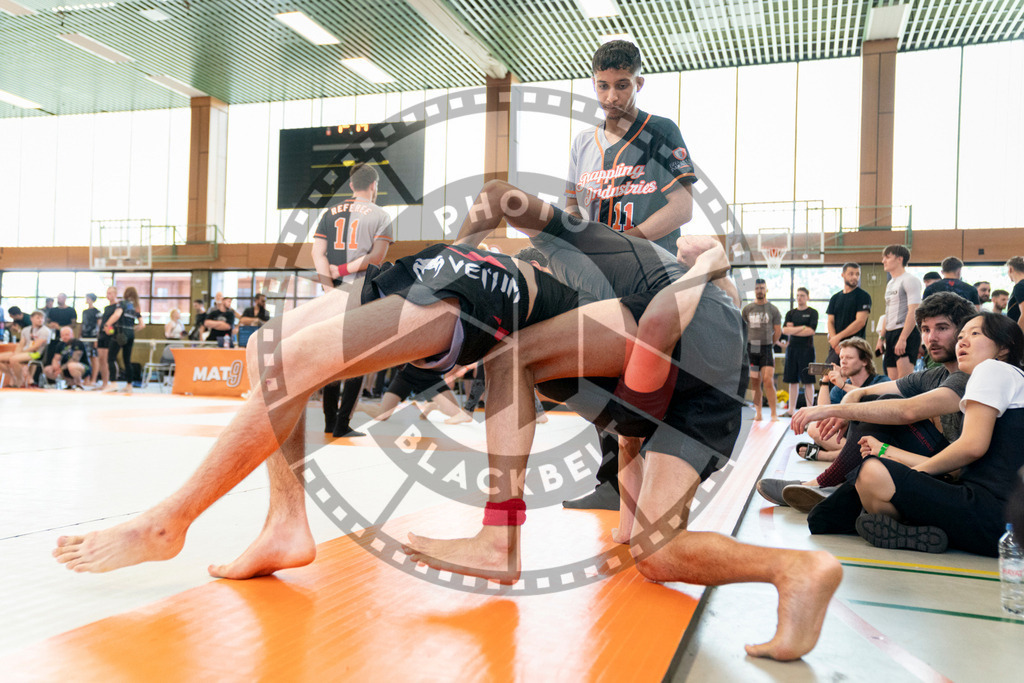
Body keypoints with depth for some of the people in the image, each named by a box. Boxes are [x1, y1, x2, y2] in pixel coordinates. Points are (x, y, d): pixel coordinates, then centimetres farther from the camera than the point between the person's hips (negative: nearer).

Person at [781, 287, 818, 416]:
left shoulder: (812, 313, 2)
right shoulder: (791, 313, 13)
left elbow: (811, 331, -10)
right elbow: (784, 330, 0)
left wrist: (793, 330, -5)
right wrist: (802, 328, -8)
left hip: (806, 349, -4)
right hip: (792, 348, 4)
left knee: (808, 381, -4)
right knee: (792, 381, 5)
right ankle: (791, 410, 8)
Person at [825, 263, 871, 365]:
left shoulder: (863, 296, 0)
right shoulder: (835, 298, 16)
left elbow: (860, 322, -10)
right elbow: (830, 322, 10)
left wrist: (838, 337, -11)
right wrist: (835, 341, -9)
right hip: (836, 346, 5)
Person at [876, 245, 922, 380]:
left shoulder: (909, 280, -7)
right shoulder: (890, 284, 20)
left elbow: (913, 312, -16)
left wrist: (902, 338, -22)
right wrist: (881, 338, 18)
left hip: (906, 333, -9)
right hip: (890, 334, 9)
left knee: (904, 379, -17)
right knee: (893, 380, 6)